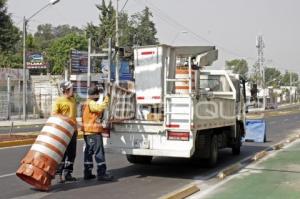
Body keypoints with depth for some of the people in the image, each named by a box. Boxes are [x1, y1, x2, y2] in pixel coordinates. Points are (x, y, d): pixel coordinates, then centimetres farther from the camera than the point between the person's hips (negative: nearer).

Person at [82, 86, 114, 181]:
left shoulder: (86, 103, 19)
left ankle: (87, 173, 15)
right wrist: (106, 99, -23)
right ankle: (101, 173, -7)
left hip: (87, 132, 10)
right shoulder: (91, 103, -13)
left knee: (88, 152, 12)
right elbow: (100, 108, -32)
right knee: (99, 152, -7)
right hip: (94, 132, -10)